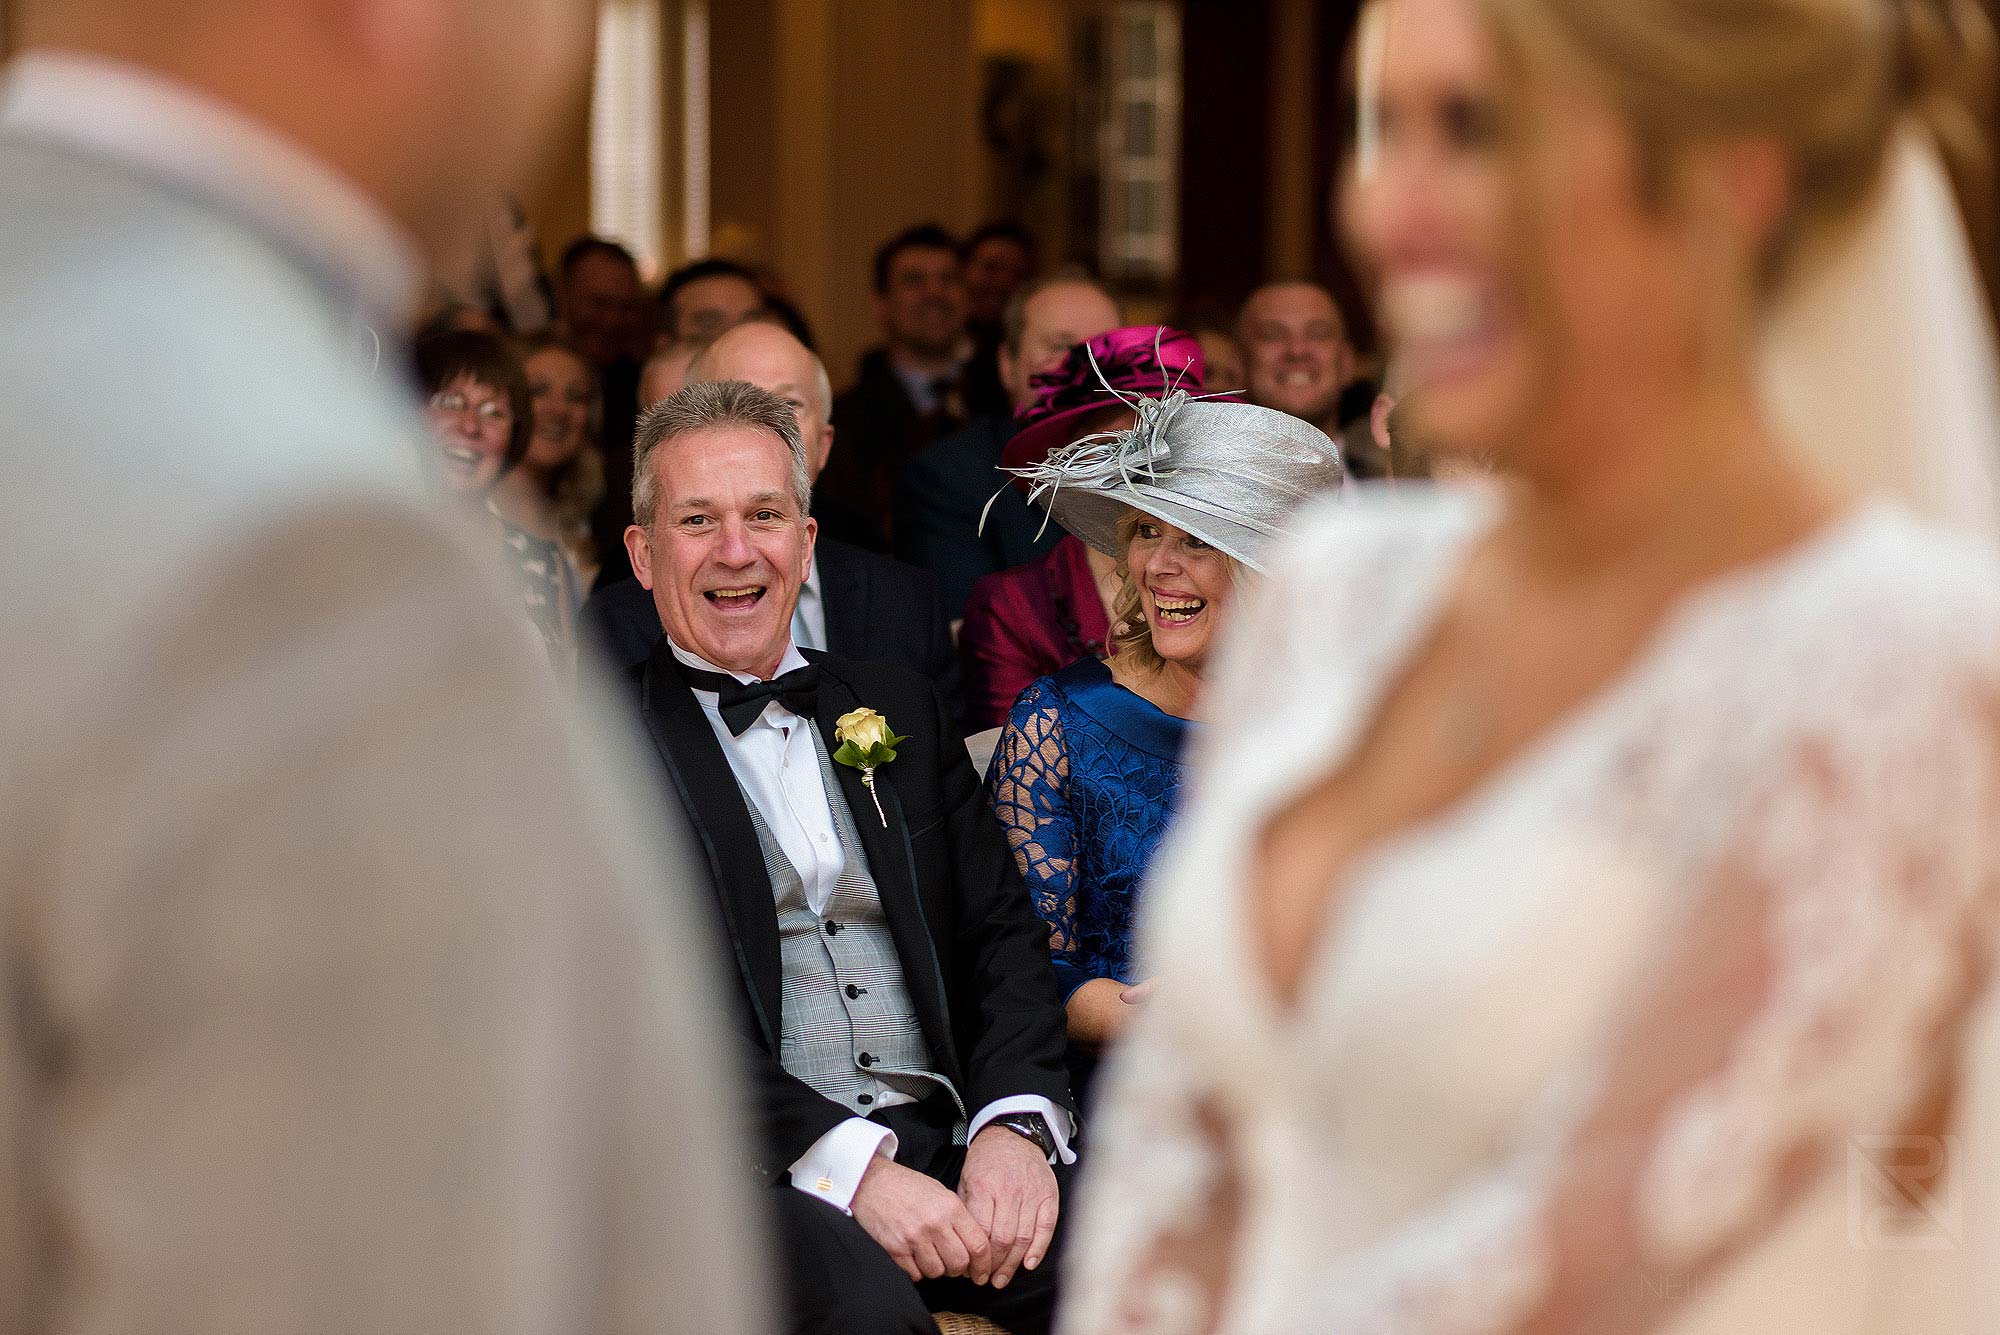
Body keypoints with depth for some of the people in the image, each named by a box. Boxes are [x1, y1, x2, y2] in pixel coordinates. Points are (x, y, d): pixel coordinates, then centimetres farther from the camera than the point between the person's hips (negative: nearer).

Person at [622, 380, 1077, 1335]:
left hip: (948, 1146, 4)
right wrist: (846, 1160, -18)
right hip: (755, 1179, -4)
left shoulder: (898, 710, 21)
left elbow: (1001, 932, 15)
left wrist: (1016, 1120, -6)